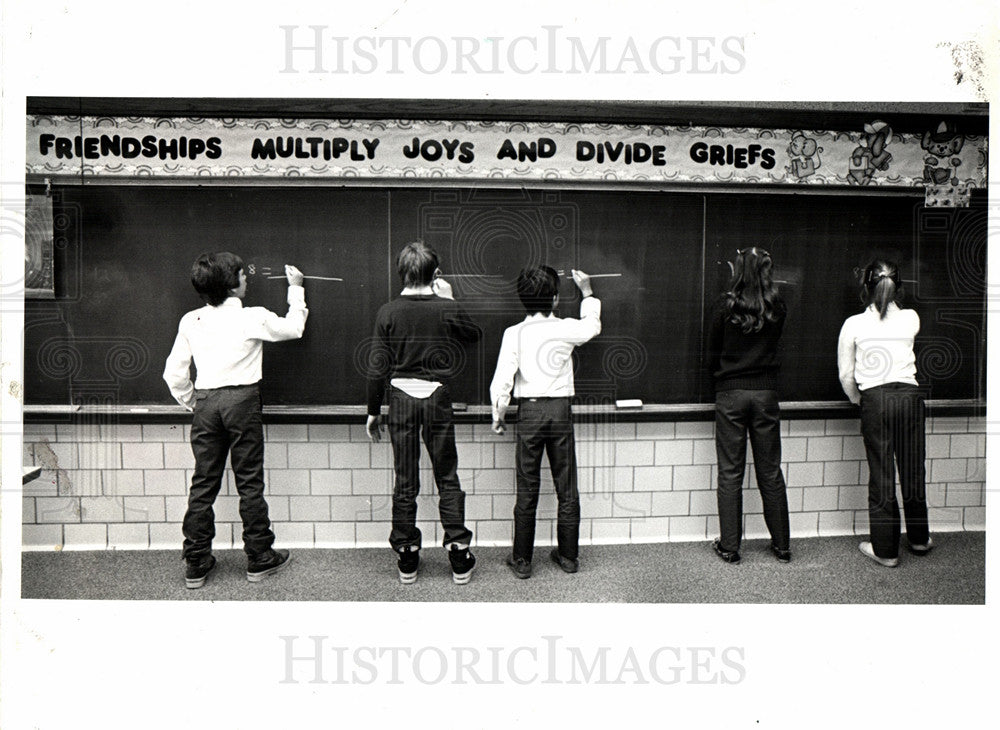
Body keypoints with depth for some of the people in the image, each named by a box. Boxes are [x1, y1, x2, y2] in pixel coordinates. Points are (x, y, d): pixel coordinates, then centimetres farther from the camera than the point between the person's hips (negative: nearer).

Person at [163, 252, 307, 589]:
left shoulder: (190, 321, 3)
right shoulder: (252, 318, -8)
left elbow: (174, 373, 3)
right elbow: (294, 328, 9)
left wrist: (193, 404, 18)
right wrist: (296, 289, 20)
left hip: (205, 402, 4)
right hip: (242, 399, -3)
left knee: (203, 483, 10)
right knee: (250, 482, 6)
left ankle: (196, 564, 18)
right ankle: (259, 558, 17)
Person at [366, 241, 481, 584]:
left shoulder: (388, 312, -5)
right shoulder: (447, 308, -7)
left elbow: (377, 368, -4)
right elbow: (474, 334, 15)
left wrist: (373, 411, 5)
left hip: (401, 398, 1)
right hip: (437, 396, 0)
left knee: (405, 483, 10)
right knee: (447, 479, 10)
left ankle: (406, 559, 19)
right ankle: (459, 559, 14)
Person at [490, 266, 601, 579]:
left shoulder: (514, 333, -6)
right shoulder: (566, 329, -3)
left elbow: (502, 380, -7)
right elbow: (593, 325, 20)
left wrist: (498, 414, 7)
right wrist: (587, 291, 33)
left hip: (529, 410, -1)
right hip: (560, 410, 1)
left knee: (527, 489, 7)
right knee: (567, 488, 12)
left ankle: (522, 560, 15)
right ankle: (568, 555, 24)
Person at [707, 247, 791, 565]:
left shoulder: (726, 305, -8)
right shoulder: (776, 307, -2)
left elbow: (713, 351, 0)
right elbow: (774, 343, 11)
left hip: (730, 394, -2)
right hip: (766, 392, 3)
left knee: (730, 473, 4)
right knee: (770, 471, 12)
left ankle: (729, 547, 11)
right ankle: (781, 545, 22)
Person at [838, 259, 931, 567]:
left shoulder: (854, 325, -3)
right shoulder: (911, 319, 3)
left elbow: (846, 375, 2)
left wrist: (859, 401, 16)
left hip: (875, 400, -2)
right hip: (909, 395, 3)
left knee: (881, 475, 4)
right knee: (913, 470, 15)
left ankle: (885, 549, 13)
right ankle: (919, 539, 33)